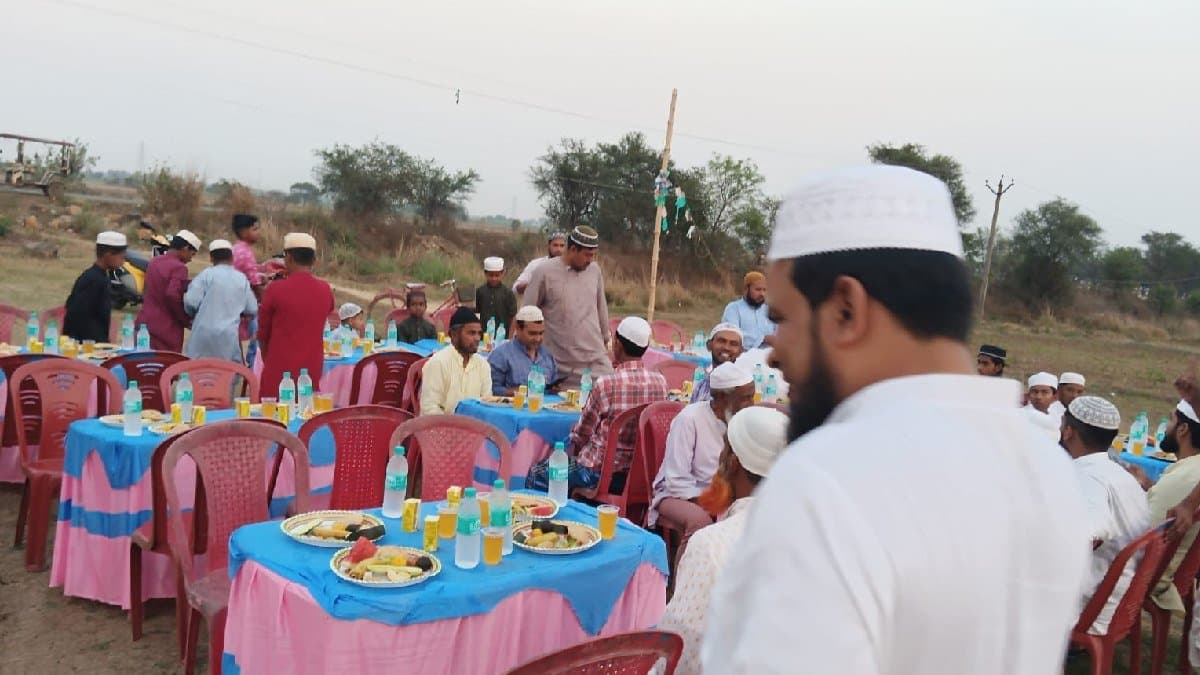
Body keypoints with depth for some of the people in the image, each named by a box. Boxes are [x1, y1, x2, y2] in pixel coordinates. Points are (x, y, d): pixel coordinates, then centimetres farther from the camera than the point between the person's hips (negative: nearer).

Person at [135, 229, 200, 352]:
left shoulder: (154, 262, 13)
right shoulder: (179, 268, -12)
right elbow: (172, 295, -24)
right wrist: (186, 320, -12)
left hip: (144, 323, 8)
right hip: (166, 330, -8)